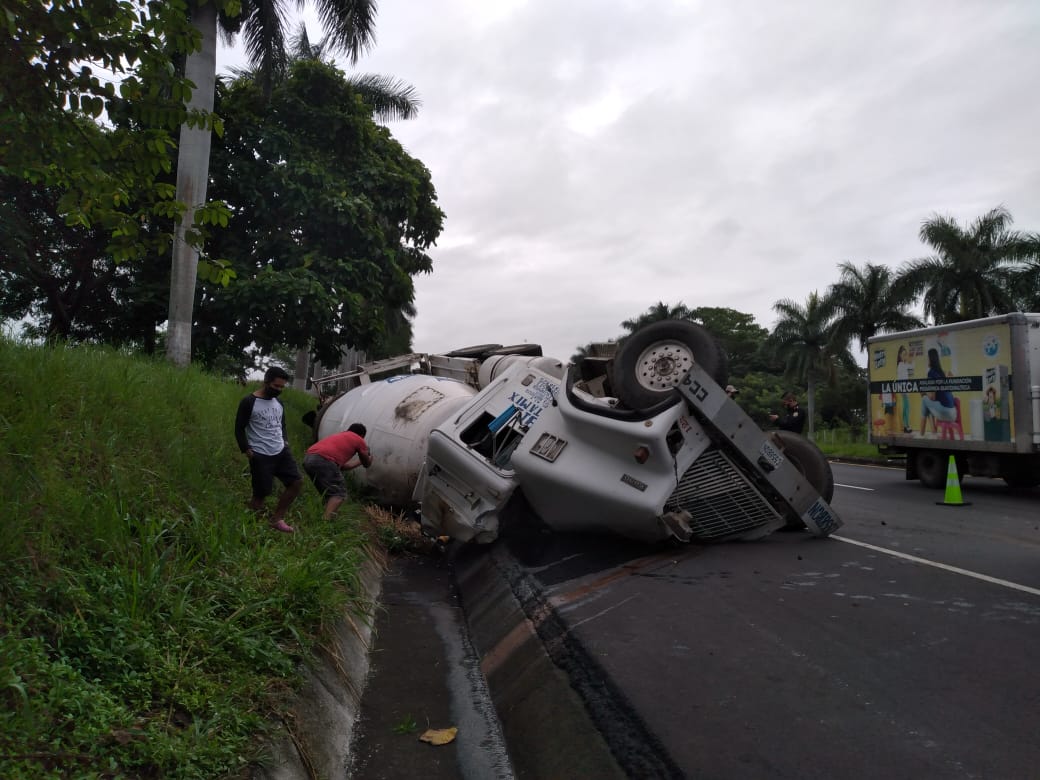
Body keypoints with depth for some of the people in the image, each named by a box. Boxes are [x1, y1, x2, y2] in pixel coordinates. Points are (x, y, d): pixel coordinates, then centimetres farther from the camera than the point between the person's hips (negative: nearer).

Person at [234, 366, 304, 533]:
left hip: (281, 452, 7)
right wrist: (247, 450, -14)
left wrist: (285, 441, 11)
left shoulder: (278, 403, 11)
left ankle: (277, 519, 14)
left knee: (297, 481, 3)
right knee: (261, 494, -4)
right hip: (261, 456, -7)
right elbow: (239, 429, -8)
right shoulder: (249, 402, -11)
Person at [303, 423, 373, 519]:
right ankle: (325, 521, -15)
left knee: (329, 493, 23)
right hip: (323, 460, -8)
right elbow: (367, 464, 29)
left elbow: (341, 465, 41)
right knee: (339, 494, -1)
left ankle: (325, 518, 19)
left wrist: (359, 461, 52)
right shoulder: (359, 440, 16)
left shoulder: (339, 436, 36)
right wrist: (369, 457, 51)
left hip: (307, 458, 8)